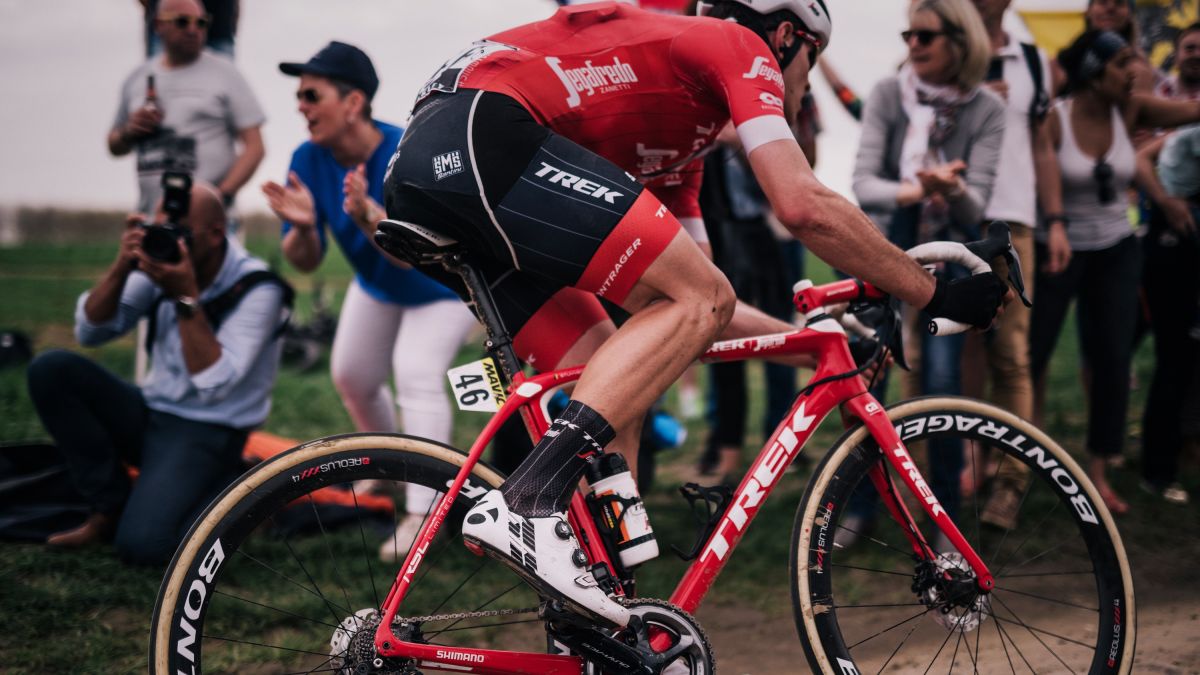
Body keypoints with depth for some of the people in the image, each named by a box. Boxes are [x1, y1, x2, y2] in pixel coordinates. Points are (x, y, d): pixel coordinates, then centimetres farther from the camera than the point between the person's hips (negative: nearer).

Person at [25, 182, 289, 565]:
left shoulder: (257, 289, -18)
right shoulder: (162, 263, -1)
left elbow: (213, 384, -27)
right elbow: (90, 332, -4)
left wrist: (186, 296, -31)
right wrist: (122, 267, -19)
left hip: (206, 433, -6)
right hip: (151, 416, 6)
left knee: (141, 544, -28)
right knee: (51, 369, -15)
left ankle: (228, 490, 4)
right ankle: (111, 508, -3)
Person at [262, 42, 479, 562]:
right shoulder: (309, 159, -22)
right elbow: (305, 263, -20)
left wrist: (367, 214, -66)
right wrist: (303, 227, -43)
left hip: (444, 282, -7)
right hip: (377, 287, 7)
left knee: (417, 372, -25)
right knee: (351, 376, 17)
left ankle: (420, 512, -24)